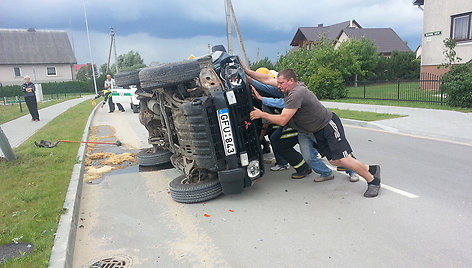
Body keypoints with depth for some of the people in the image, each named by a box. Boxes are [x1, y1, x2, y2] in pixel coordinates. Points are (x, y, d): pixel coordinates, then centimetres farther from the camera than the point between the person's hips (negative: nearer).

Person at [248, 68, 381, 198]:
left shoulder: (297, 94, -28)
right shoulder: (289, 86, -1)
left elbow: (282, 120, -28)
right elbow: (266, 79, 7)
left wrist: (261, 114, -18)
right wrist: (246, 71, 4)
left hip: (329, 126, -9)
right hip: (316, 131, 9)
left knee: (343, 159, -11)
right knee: (334, 161, 6)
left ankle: (372, 180, 10)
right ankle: (369, 169, 24)